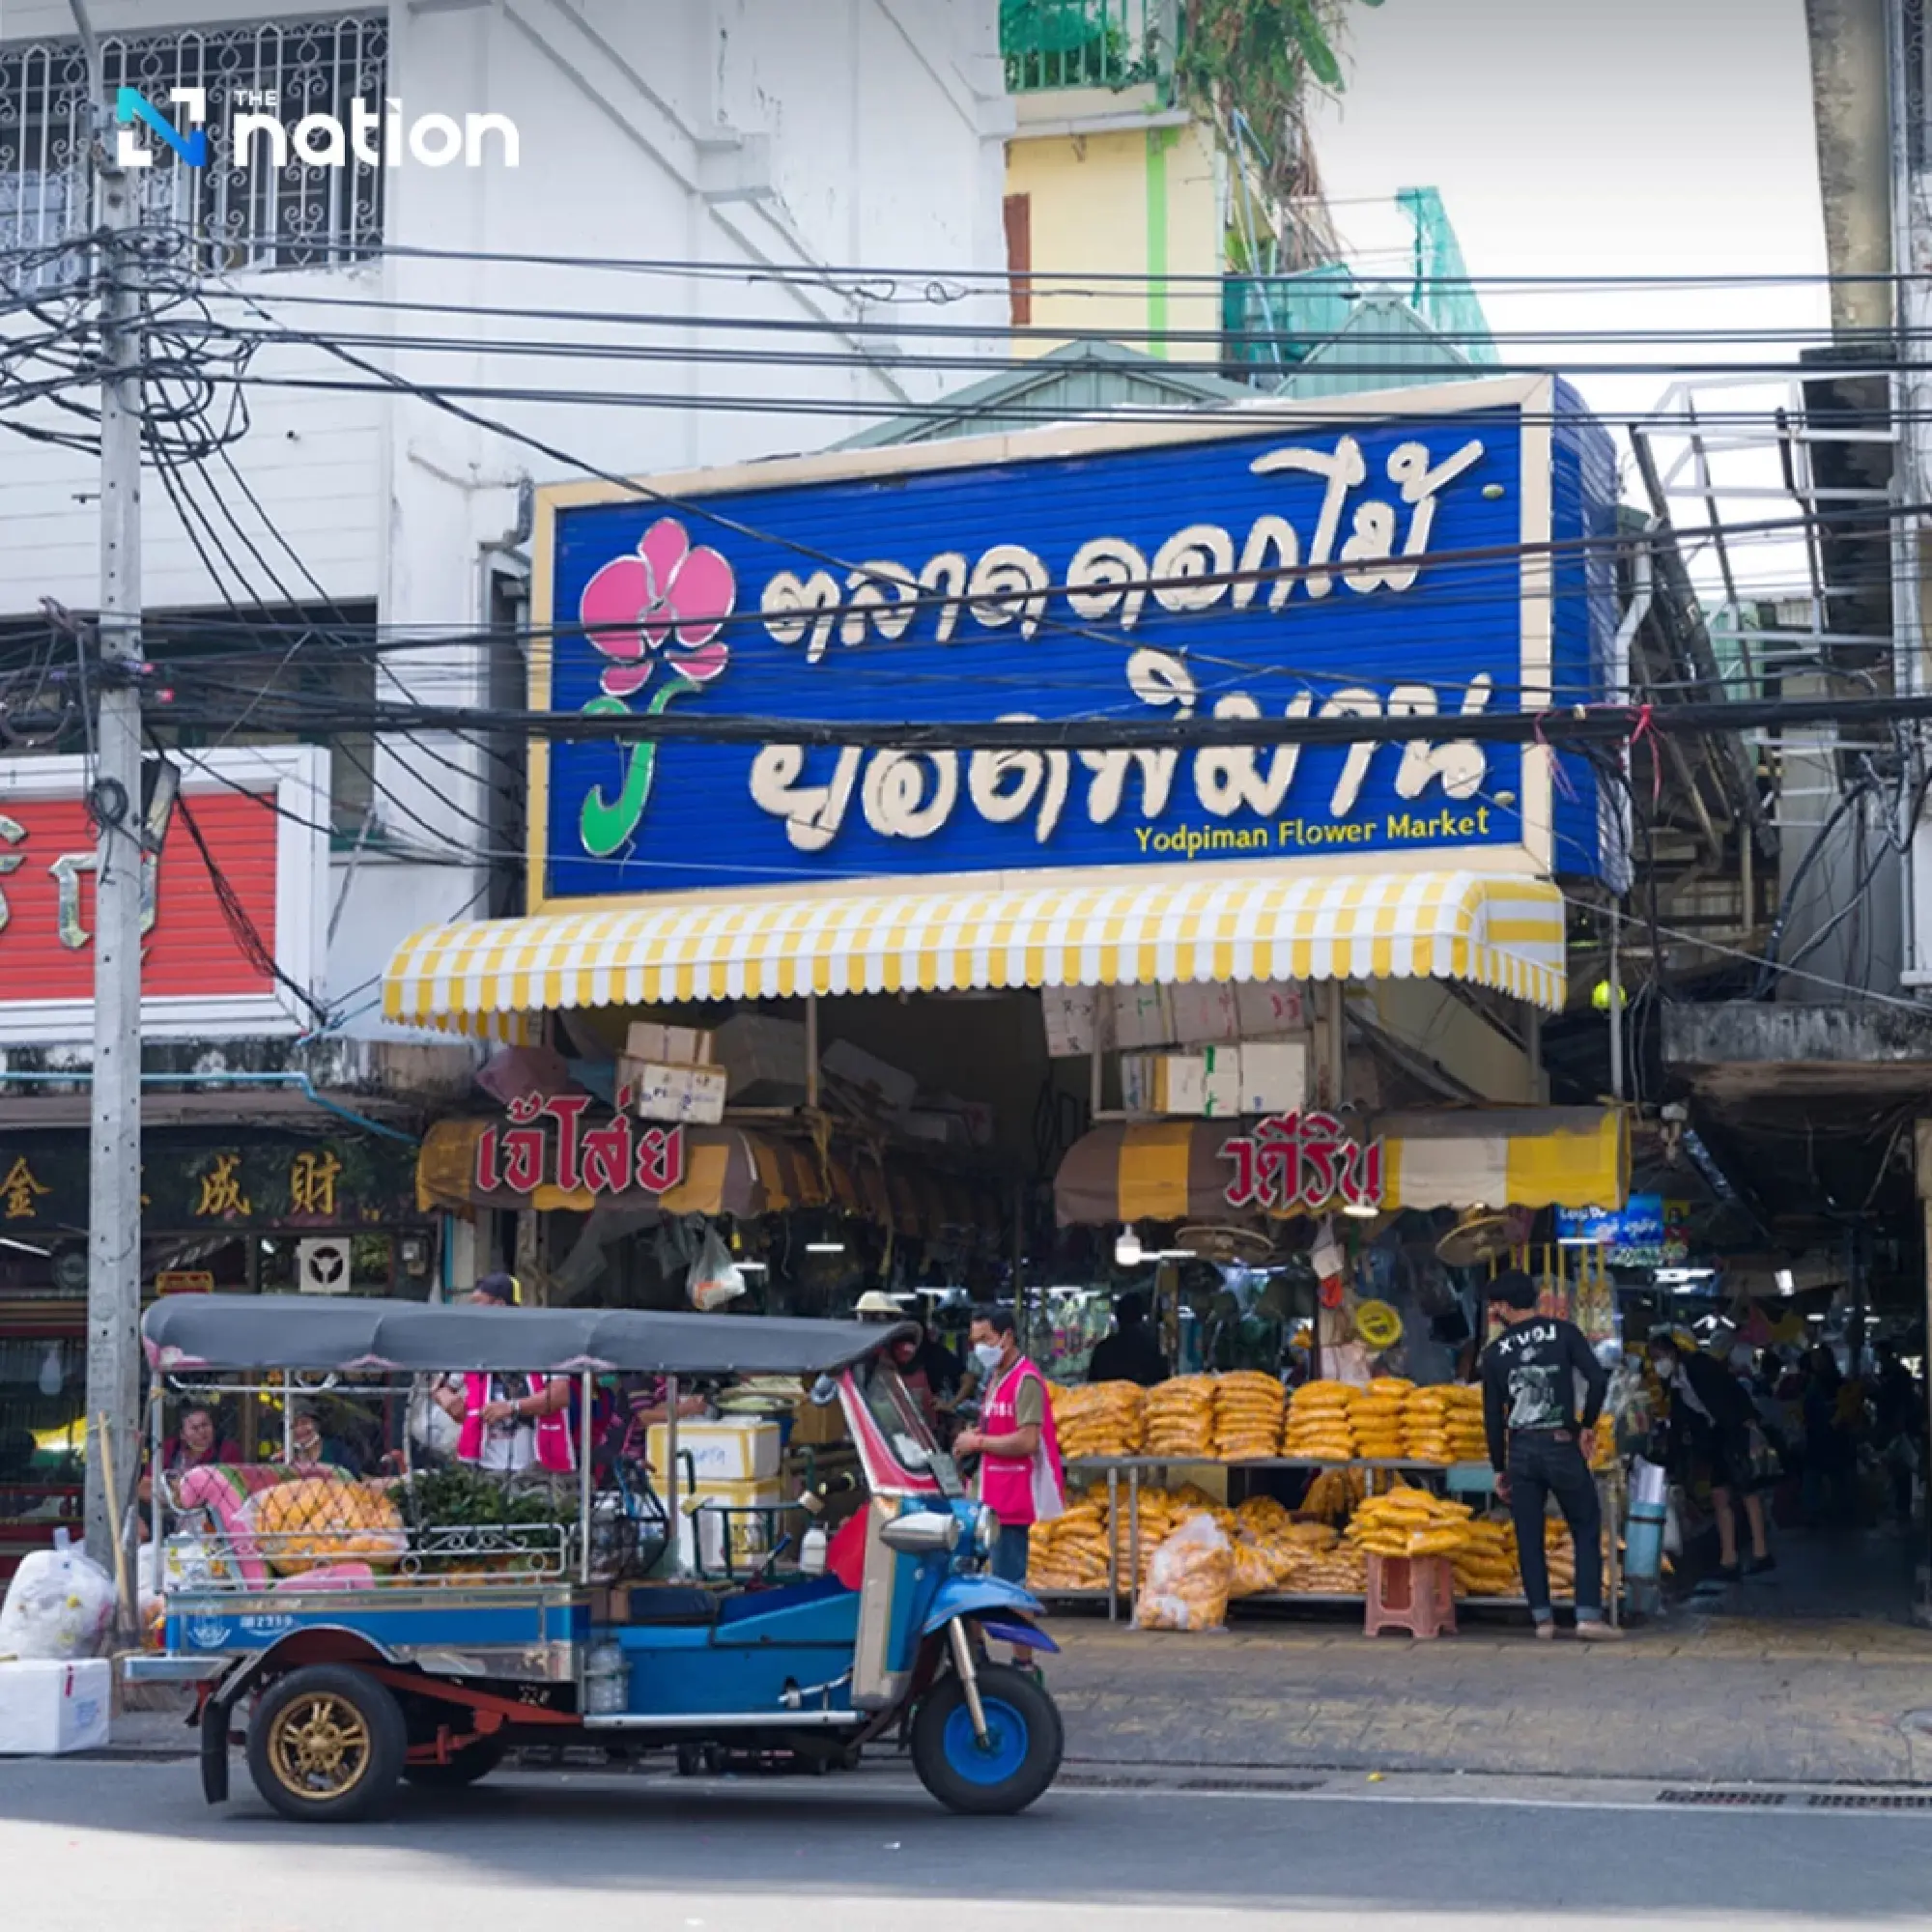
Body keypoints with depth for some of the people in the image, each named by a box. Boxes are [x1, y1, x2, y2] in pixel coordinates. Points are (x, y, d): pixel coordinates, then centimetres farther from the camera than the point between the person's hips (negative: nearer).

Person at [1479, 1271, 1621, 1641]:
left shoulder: (1495, 1353, 4)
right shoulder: (1563, 1332, -1)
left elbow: (1493, 1416, 6)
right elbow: (1598, 1379, -12)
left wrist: (1498, 1468, 13)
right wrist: (1588, 1424, 3)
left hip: (1520, 1450, 2)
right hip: (1562, 1445, -2)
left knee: (1529, 1537, 9)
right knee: (1587, 1529, 6)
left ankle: (1543, 1617, 9)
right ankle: (1589, 1615, -4)